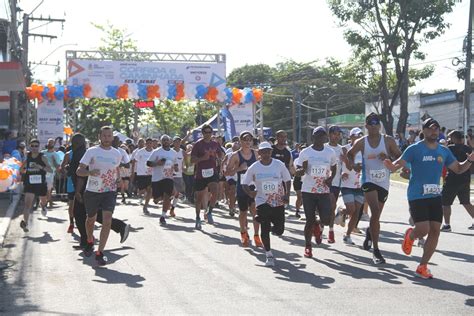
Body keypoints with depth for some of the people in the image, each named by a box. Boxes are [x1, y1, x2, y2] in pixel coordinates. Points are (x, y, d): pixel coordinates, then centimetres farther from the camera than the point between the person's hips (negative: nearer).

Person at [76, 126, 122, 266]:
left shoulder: (117, 154, 5)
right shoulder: (92, 151, -6)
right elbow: (79, 171, -9)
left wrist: (119, 179, 4)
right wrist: (90, 172, -30)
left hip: (110, 192, 1)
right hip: (92, 191, -1)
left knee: (107, 221, -15)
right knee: (91, 219, 16)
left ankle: (100, 253, -11)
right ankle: (90, 242, 47)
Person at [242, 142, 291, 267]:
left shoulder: (279, 165, -2)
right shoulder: (254, 168, -4)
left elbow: (287, 180, 7)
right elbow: (244, 183, 2)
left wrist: (287, 195, -7)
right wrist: (250, 192, -18)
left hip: (279, 201, 1)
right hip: (262, 201, -1)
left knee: (279, 230, 0)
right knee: (265, 229, -7)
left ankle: (271, 227, 38)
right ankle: (268, 254, 10)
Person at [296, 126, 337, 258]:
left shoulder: (330, 152, 4)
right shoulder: (305, 153, -3)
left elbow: (334, 168, 20)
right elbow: (298, 172, 1)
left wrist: (331, 178, -1)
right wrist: (302, 170, -24)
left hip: (324, 191, 2)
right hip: (308, 191, -2)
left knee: (326, 220, -9)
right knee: (310, 220, 0)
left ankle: (317, 225, 27)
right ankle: (308, 246, 19)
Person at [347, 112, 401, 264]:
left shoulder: (388, 140, -2)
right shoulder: (361, 142, -1)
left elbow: (399, 156, 2)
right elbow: (350, 154, 15)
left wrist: (388, 157, -17)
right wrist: (350, 163, -6)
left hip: (384, 182, 2)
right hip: (369, 181, -2)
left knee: (376, 215, 14)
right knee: (375, 212, -20)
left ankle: (370, 232, 50)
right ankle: (376, 250, -16)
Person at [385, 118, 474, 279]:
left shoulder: (444, 151, 8)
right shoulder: (414, 149, -7)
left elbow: (458, 169, 17)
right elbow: (398, 164, -12)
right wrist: (391, 166, -36)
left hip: (435, 196, 5)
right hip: (417, 196, -5)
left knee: (435, 231, 1)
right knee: (423, 230, -15)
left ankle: (422, 267, 12)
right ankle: (410, 236, 24)